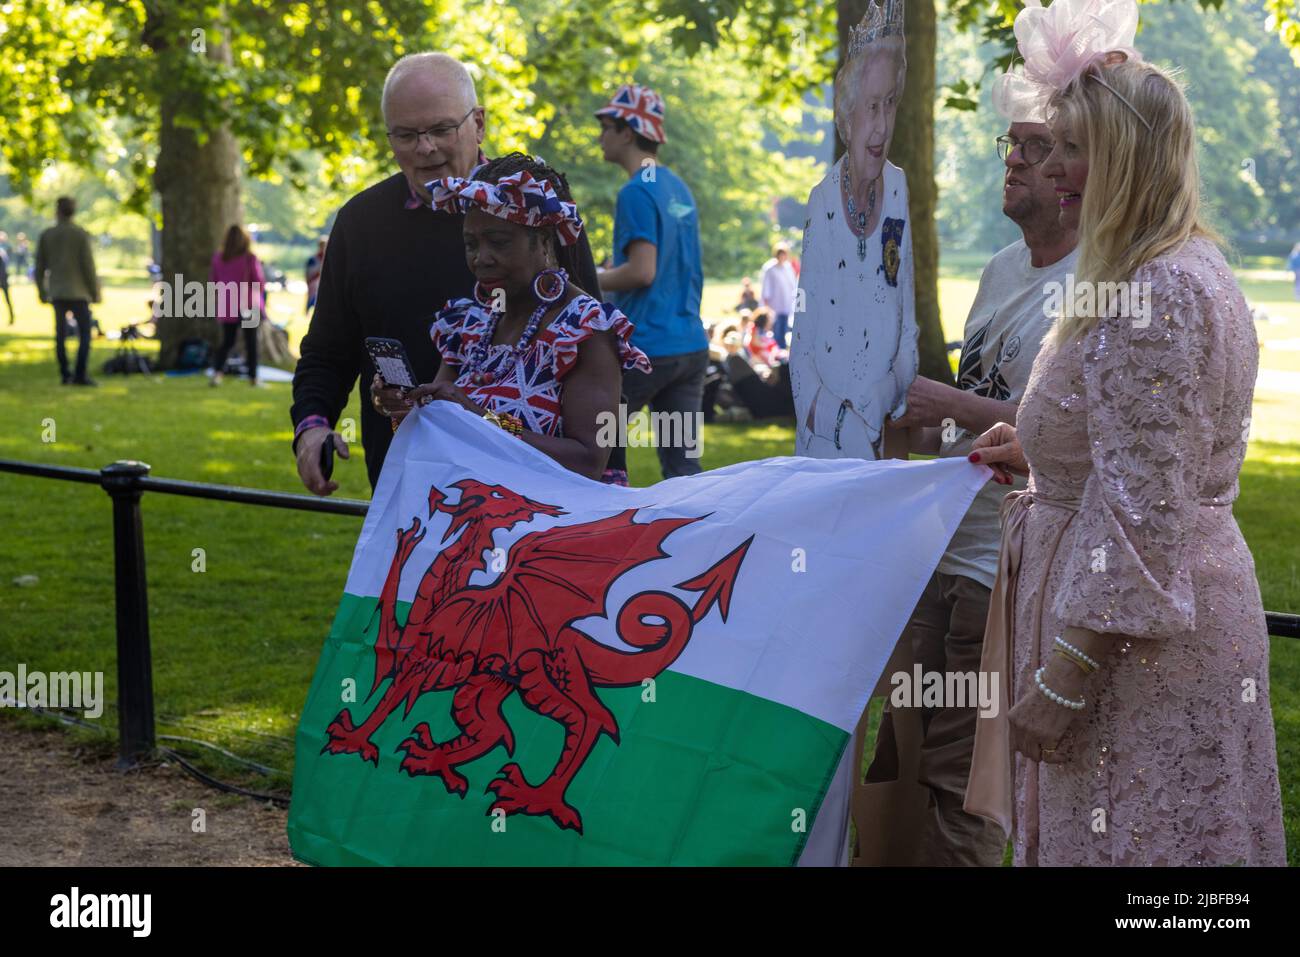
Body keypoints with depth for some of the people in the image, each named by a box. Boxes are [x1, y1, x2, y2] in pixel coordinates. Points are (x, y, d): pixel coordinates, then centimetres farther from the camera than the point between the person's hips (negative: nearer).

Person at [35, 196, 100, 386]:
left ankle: (65, 374, 8)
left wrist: (42, 293, 15)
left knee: (60, 334, 9)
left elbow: (40, 268, 4)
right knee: (84, 334, -1)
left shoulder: (46, 235, 2)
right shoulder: (81, 235, -8)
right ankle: (80, 375, -11)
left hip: (57, 292, 4)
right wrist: (95, 293, -3)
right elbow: (89, 266, -11)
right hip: (78, 292, -4)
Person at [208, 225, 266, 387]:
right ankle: (253, 377, 8)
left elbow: (213, 279, 8)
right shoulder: (250, 258, -13)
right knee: (251, 342, 6)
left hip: (227, 305, 4)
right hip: (248, 306, -4)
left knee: (227, 341, 11)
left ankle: (217, 371, -8)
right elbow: (260, 282, -10)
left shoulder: (218, 258, -1)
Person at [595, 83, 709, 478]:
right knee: (682, 462, 8)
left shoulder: (637, 192, -12)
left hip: (646, 346, -8)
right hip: (692, 345, 8)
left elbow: (642, 271, -20)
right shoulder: (680, 189, 15)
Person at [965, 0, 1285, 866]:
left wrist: (1062, 680, -22)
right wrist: (1037, 458, 18)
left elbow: (1143, 510, -24)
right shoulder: (1192, 269, 13)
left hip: (1138, 642, -10)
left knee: (1120, 837, -2)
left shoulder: (1153, 295, -20)